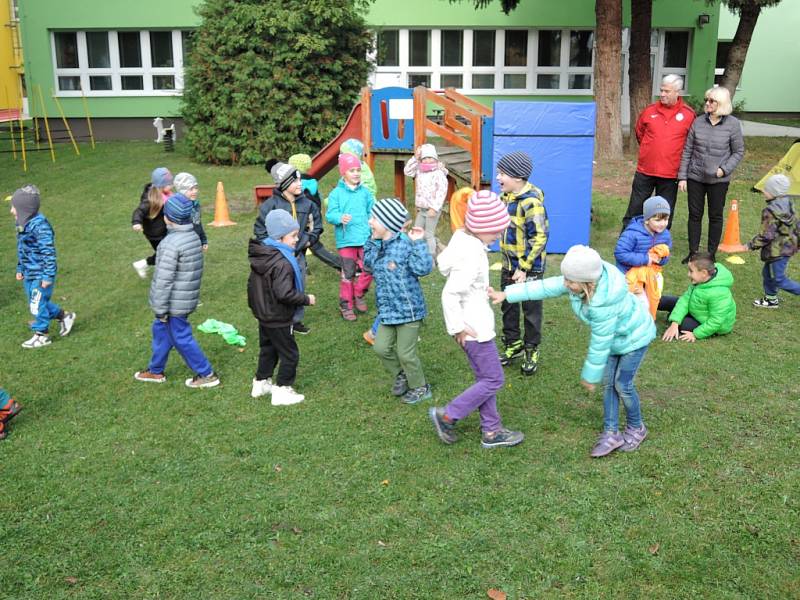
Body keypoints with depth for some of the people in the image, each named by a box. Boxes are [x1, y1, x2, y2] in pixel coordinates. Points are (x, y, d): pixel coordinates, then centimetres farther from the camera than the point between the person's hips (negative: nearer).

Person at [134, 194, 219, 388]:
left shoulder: (171, 243, -25)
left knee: (181, 338, 4)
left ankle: (206, 374, 12)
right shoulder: (193, 235, 3)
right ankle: (156, 371, 36)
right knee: (161, 329, 22)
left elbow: (164, 280, -23)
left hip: (175, 302, -9)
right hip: (186, 297, 9)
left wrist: (160, 308, -15)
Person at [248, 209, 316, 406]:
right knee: (289, 354, 4)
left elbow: (253, 284, 13)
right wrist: (307, 299, -20)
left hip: (264, 315, 9)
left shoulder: (261, 255, 2)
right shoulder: (282, 263, -28)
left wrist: (256, 305, 26)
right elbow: (284, 294, -34)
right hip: (279, 319, -9)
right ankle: (282, 391, 10)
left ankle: (261, 382, 37)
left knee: (268, 349, 24)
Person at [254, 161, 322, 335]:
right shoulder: (271, 204, -13)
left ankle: (296, 320, 30)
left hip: (298, 254, 5)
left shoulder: (306, 203, 0)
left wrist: (311, 238, 9)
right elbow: (260, 229, -6)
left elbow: (317, 221, 19)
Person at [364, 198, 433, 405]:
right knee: (381, 347, 11)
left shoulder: (405, 244, -20)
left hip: (408, 309, -7)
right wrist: (372, 241, 6)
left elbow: (423, 269, -25)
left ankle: (420, 388, 26)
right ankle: (401, 375, 37)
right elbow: (368, 265, 17)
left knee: (405, 353, 3)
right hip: (387, 310, 7)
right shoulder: (377, 246, 4)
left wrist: (419, 243, -29)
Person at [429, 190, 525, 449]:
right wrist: (458, 327, -18)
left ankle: (491, 431, 29)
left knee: (484, 378, 18)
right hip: (473, 327, -10)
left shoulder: (461, 236, 0)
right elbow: (449, 294, -29)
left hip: (475, 320, 10)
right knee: (494, 380, 4)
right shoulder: (471, 255, -28)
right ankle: (447, 415, 12)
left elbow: (442, 262, 16)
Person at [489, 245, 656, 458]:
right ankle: (611, 434, 17)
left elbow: (600, 344, -32)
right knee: (609, 384, 8)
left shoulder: (603, 304, -43)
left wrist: (590, 375, -19)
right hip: (613, 335, 8)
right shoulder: (584, 280, -23)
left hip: (633, 336, -8)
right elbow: (547, 286, -17)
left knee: (622, 384, 0)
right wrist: (507, 294, -17)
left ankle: (636, 429, 25)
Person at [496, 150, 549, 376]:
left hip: (529, 268, -8)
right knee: (508, 306, 17)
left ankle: (531, 351, 23)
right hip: (509, 265, 8)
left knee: (531, 311, 8)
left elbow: (540, 238, -23)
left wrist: (525, 268, -20)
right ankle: (512, 344, 34)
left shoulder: (531, 202, -24)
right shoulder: (506, 196, 2)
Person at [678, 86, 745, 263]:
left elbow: (738, 152, 0)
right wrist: (682, 176, 0)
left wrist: (724, 169, -13)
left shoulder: (732, 124, -6)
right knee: (695, 214, 8)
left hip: (718, 180, -2)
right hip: (695, 177, 2)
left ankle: (712, 253, 20)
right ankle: (693, 252, 20)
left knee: (715, 216, 8)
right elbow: (687, 151, 3)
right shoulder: (698, 122, -1)